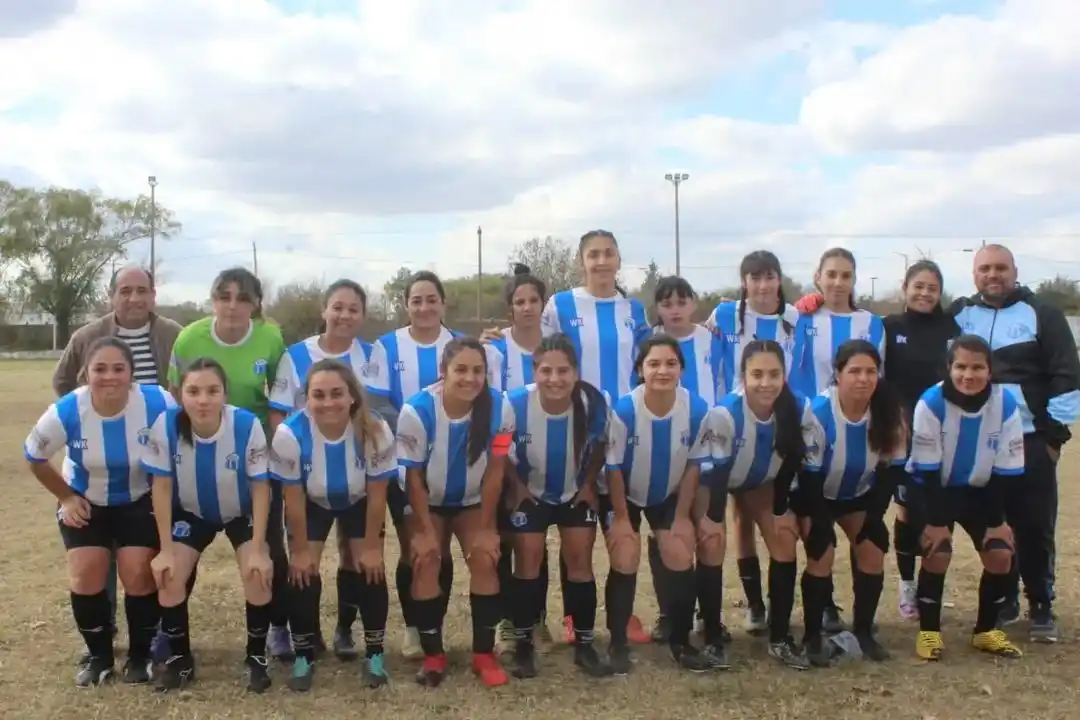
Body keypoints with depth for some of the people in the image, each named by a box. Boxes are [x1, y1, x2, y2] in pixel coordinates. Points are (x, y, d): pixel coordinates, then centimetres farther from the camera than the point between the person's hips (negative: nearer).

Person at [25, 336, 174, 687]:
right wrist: (66, 497, -3)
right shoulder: (66, 412, -25)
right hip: (85, 501, 1)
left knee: (138, 574, -12)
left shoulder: (157, 404, -29)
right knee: (86, 574, -10)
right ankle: (99, 655, 13)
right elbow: (35, 459, -5)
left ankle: (140, 654, 12)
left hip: (141, 500, -1)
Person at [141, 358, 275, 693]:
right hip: (191, 512, 2)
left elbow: (260, 487, -20)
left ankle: (256, 656, 4)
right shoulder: (166, 425, -29)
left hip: (242, 513, -1)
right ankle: (180, 658, 10)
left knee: (259, 574, -20)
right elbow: (162, 487, -16)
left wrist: (258, 550, -21)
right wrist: (166, 550, -15)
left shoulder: (247, 425, -32)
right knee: (168, 576, -15)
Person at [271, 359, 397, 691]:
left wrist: (371, 546, -12)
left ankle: (374, 654, 12)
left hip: (359, 503, 0)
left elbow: (376, 496, -20)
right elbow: (294, 500, -21)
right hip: (311, 505, 0)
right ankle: (304, 656, 13)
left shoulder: (376, 431, -35)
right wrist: (300, 550, -12)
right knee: (303, 573, -7)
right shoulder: (289, 434, -35)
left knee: (370, 570, -7)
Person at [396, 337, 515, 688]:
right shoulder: (417, 411, -30)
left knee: (485, 560, -12)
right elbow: (414, 476, -18)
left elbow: (495, 471, -14)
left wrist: (485, 527, -10)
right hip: (429, 502, -1)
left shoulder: (499, 408, -25)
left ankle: (484, 653, 1)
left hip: (474, 501, 1)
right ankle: (433, 655, 4)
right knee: (426, 563, -12)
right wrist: (425, 530, -15)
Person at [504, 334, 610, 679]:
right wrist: (517, 487, -10)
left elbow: (600, 447, -5)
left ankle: (584, 644, 13)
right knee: (528, 561, -2)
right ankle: (523, 644, 12)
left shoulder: (594, 403, -27)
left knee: (580, 561, 0)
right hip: (530, 493, -1)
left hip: (576, 492, 1)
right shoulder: (514, 404, -31)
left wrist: (588, 483, -6)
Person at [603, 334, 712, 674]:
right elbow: (614, 467, -18)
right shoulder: (624, 409, -32)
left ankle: (680, 641, 14)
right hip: (624, 495, -2)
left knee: (681, 560, -5)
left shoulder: (697, 409, -24)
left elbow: (693, 465, -10)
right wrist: (621, 517, -12)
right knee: (625, 563, -12)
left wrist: (682, 517, -5)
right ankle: (618, 644, 6)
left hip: (669, 495, 3)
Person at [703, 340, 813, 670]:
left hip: (760, 481, 4)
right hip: (714, 479, -4)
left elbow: (791, 462, -12)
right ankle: (712, 639, -2)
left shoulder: (799, 409, -26)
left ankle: (780, 638, 7)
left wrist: (782, 510, -5)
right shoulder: (724, 413, -38)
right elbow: (716, 468, -26)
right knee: (711, 546, -15)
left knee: (785, 541, -5)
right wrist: (713, 518, -20)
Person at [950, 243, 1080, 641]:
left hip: (1031, 439, -3)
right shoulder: (960, 317, 8)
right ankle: (1004, 600, 23)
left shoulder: (1042, 314, -1)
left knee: (1035, 526, 1)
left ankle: (1041, 607, 13)